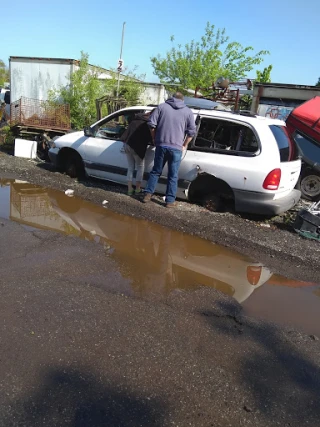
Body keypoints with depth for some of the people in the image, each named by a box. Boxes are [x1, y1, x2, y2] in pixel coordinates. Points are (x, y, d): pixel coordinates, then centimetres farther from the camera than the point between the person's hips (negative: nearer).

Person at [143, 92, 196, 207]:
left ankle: (147, 194, 16)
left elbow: (151, 124, 1)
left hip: (161, 145, 1)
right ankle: (170, 200, 10)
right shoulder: (188, 111, 9)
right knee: (173, 175, 7)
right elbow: (191, 131, 2)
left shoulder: (162, 106, 9)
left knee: (156, 171, 15)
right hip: (176, 148, -1)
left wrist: (155, 139, 12)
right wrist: (184, 145, 11)